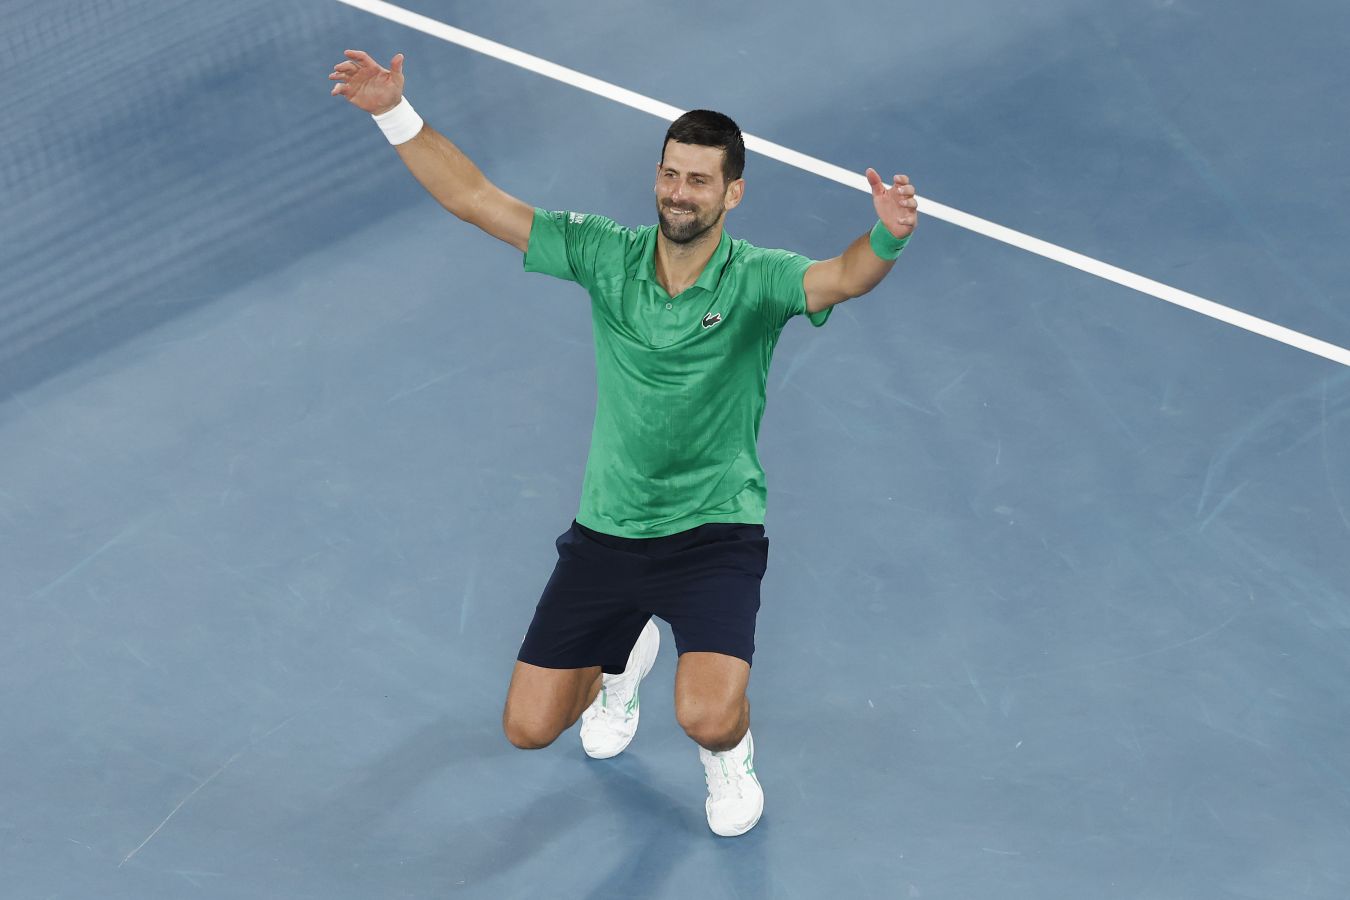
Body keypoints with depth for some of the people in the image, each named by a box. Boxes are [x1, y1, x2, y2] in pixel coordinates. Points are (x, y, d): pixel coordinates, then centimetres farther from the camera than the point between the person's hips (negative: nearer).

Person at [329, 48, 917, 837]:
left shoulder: (755, 279, -14)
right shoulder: (606, 254, -4)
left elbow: (843, 277, -34)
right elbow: (475, 199, -3)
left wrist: (888, 237, -56)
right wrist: (395, 113, -10)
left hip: (715, 533, -4)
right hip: (606, 533, 4)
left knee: (709, 717, -26)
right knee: (529, 728, 7)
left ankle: (730, 756, 17)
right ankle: (625, 655, 42)